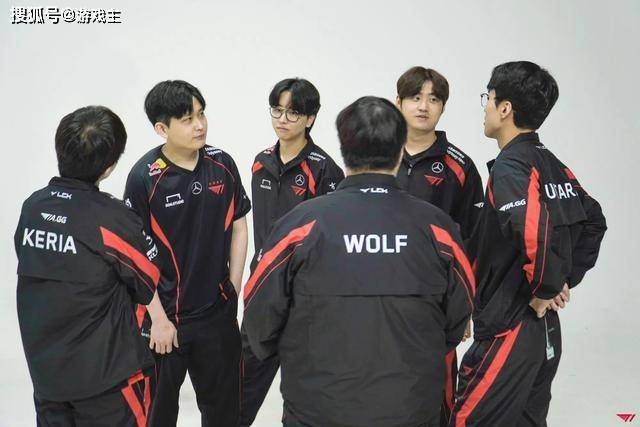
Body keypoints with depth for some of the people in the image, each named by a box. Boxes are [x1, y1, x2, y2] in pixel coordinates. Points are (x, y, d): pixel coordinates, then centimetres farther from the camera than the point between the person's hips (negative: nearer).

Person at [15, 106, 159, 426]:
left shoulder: (32, 207, -4)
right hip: (106, 375, -5)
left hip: (44, 370, 5)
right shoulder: (112, 219, -21)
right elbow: (152, 286, -11)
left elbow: (39, 274, 5)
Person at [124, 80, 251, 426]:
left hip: (219, 313, 3)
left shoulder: (223, 164, -4)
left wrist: (234, 291, 4)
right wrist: (159, 318, -10)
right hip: (166, 317, -3)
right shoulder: (144, 177, -14)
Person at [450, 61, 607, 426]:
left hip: (509, 329, -9)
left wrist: (544, 291, -18)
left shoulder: (510, 166, -17)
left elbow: (534, 231, -34)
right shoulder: (554, 165, 9)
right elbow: (593, 222, 20)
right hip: (544, 329, 9)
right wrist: (566, 280, 15)